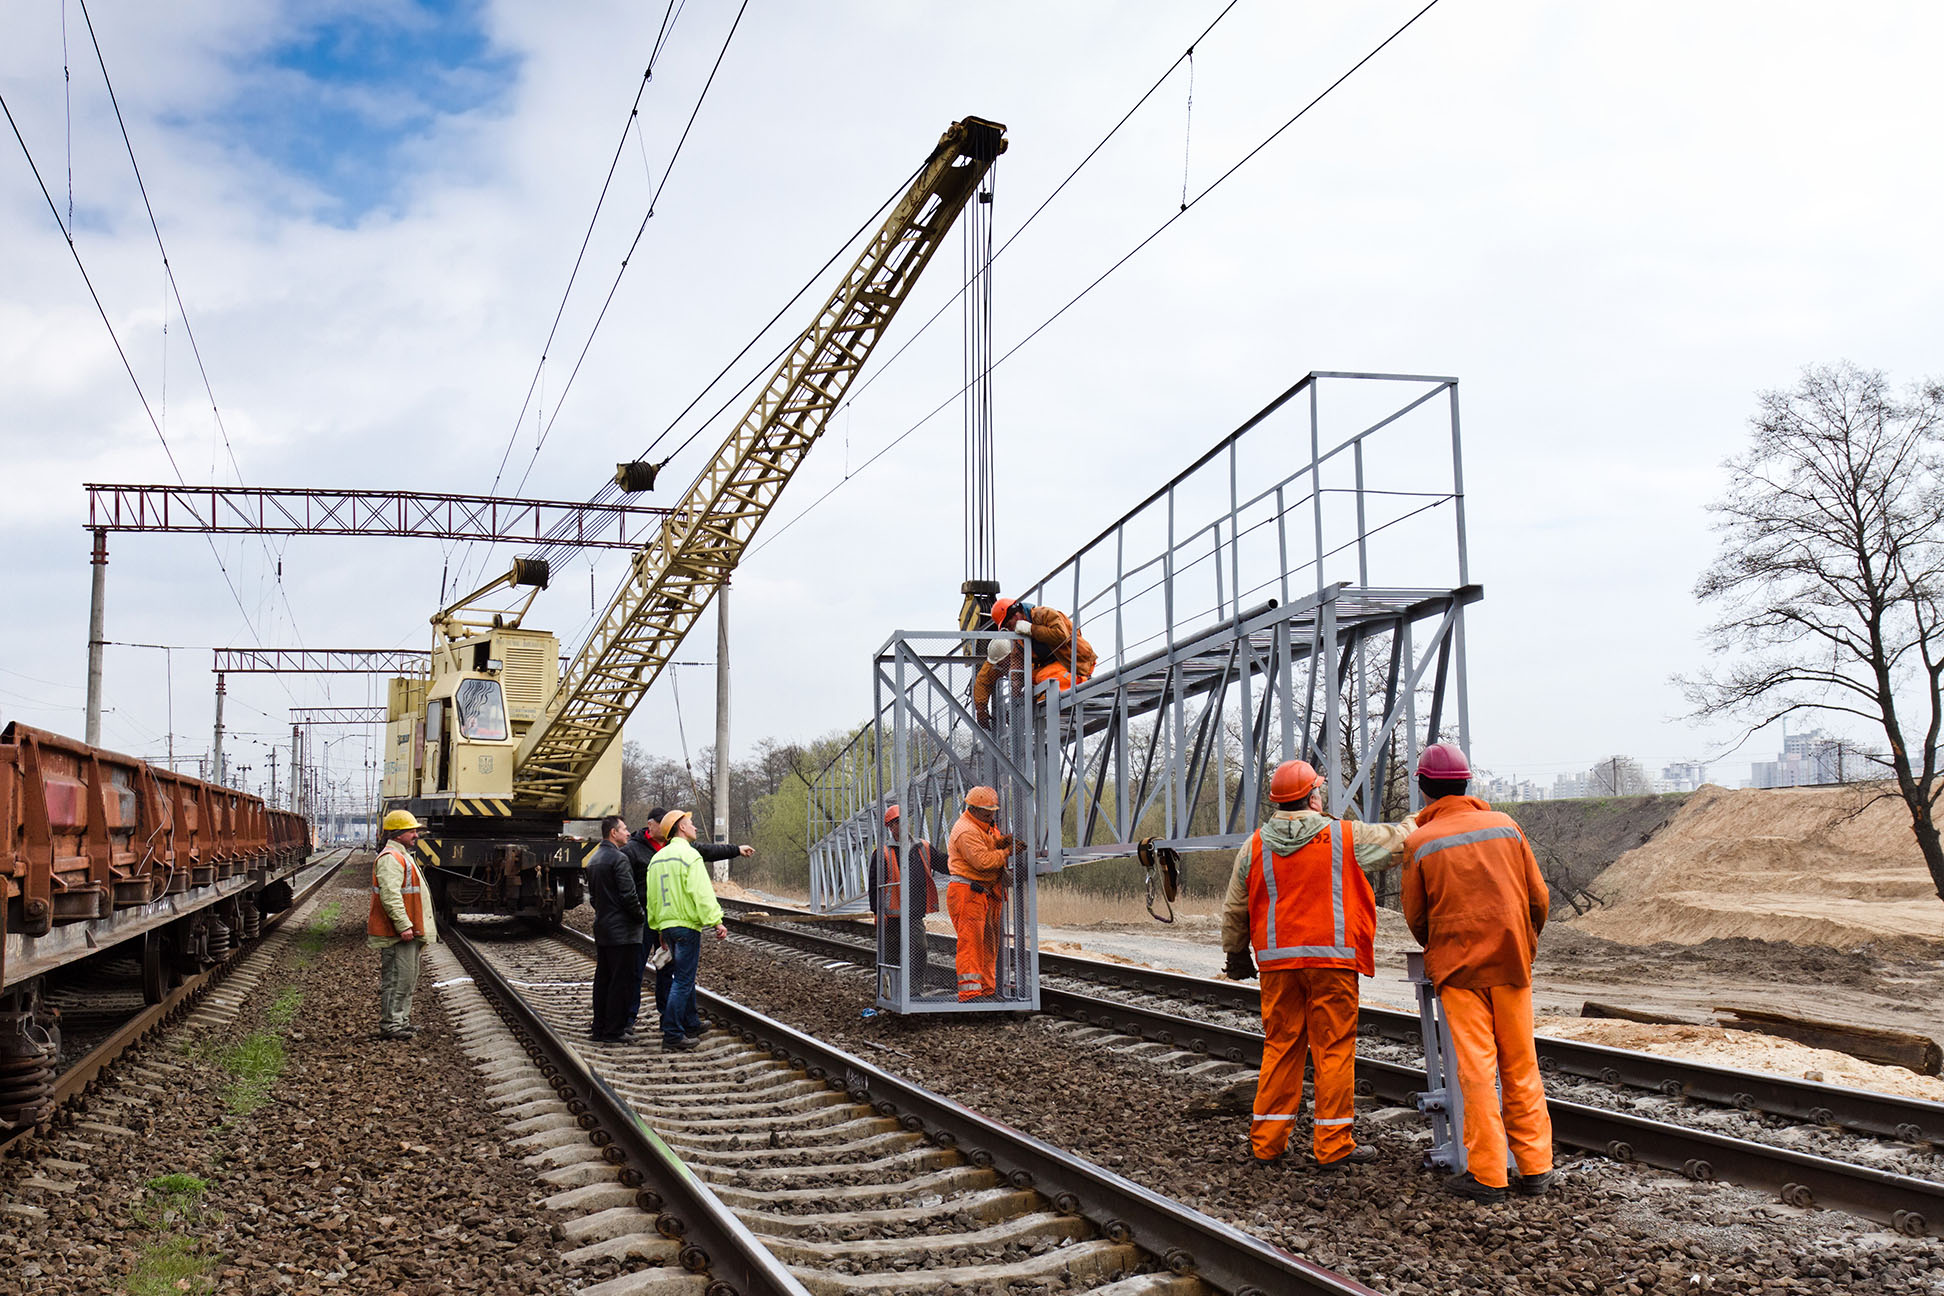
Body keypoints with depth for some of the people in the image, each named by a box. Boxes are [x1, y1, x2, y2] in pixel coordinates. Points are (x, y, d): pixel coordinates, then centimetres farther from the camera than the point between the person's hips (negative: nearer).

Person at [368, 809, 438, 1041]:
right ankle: (389, 1025, -5)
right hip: (396, 934, -11)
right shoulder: (390, 859, -15)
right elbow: (390, 895, -24)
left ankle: (401, 1021, 23)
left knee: (408, 978, 16)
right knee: (397, 978, -8)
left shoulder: (403, 857, 21)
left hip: (408, 933, 11)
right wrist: (404, 926, -26)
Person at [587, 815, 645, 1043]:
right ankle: (614, 1031, -3)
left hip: (602, 928, 10)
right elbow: (629, 895, -18)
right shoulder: (619, 858, -15)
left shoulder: (593, 859, 14)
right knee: (621, 981, -4)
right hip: (622, 930, -9)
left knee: (603, 979, 13)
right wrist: (642, 917, -5)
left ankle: (599, 1028, 18)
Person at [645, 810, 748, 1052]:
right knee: (683, 981, -5)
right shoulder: (689, 854, -12)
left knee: (685, 977, 20)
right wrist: (716, 922, -17)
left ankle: (691, 1026, 31)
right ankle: (672, 1037, -6)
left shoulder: (657, 858, 14)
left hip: (666, 925, 9)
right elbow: (702, 893, -19)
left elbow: (652, 898, 19)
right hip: (686, 925, -9)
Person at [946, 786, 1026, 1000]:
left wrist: (1000, 841, -6)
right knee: (971, 942, -13)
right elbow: (982, 860, -25)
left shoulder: (984, 826, 17)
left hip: (984, 893, 10)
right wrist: (1007, 852, -20)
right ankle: (969, 990, -15)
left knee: (988, 942, 13)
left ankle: (987, 989, 20)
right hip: (967, 893, -10)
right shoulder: (967, 831, -17)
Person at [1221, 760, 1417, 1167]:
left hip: (1277, 963, 3)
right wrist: (1420, 821, 31)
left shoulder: (1255, 846, 5)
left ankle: (1266, 1139, 15)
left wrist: (1237, 953, 24)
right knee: (1334, 1049, 2)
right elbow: (1399, 840, 10)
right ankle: (1333, 1143, 5)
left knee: (1280, 1047, 11)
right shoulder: (1345, 837, -3)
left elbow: (1234, 910, 10)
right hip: (1331, 958, -3)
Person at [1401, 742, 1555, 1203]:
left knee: (1476, 1067, -1)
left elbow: (1415, 916, 3)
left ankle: (1487, 1175, 0)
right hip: (1511, 961, 3)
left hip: (1457, 966, -3)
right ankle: (1536, 1168, 14)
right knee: (1521, 1065, 10)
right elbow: (1538, 898, 8)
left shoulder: (1419, 842, -3)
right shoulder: (1505, 826, 5)